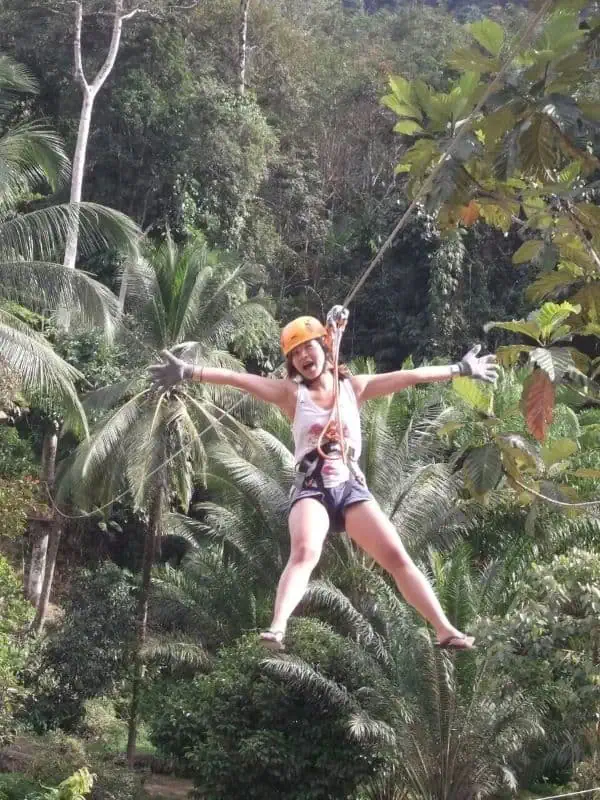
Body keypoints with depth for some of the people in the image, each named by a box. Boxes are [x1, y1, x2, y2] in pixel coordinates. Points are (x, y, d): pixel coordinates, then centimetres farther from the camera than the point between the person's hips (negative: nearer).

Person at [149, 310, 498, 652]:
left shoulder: (354, 387, 9)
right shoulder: (291, 393, 4)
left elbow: (410, 376, 10)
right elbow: (238, 378, -7)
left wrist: (459, 370, 12)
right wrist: (190, 372, -16)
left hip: (352, 488, 2)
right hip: (312, 489, -2)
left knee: (397, 557, -6)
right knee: (304, 552, -29)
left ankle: (445, 630, -5)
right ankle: (277, 629, -43)